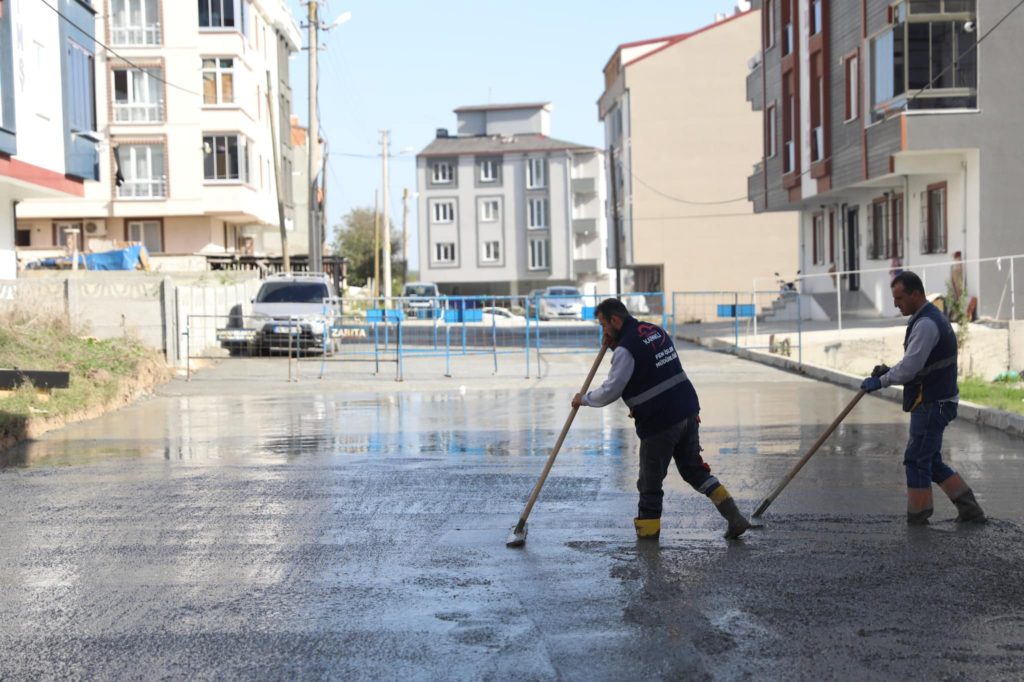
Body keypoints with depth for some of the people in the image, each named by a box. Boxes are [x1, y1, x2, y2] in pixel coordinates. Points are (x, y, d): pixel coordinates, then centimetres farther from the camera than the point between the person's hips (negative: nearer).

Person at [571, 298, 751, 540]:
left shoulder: (626, 349, -15)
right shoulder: (656, 330, 12)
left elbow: (610, 391, -12)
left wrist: (584, 399, 5)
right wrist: (615, 345, 17)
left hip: (659, 422, -8)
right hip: (688, 411, 8)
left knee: (651, 477, 9)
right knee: (694, 468, 17)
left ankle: (648, 527, 21)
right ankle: (734, 517, 10)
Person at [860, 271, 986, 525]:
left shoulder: (926, 324, -19)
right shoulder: (931, 317, 15)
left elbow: (910, 367, -24)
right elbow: (915, 363, 20)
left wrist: (881, 381, -11)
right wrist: (889, 371, 6)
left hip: (932, 404, -10)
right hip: (934, 402, 10)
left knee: (916, 460, -3)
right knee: (931, 461, 16)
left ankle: (917, 518, 4)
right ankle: (969, 509, 19)